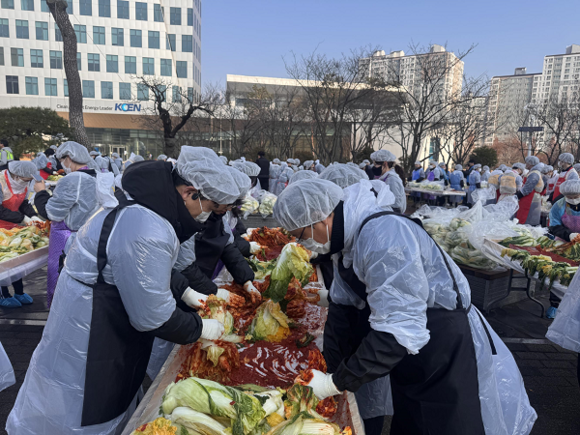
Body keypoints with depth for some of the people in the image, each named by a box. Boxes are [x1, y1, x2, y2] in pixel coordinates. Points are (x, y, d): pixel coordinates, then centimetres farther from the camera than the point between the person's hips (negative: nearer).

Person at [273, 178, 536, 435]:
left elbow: (397, 331, -33)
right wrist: (328, 370, 2)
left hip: (450, 356, -8)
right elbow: (344, 307, 2)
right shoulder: (350, 235, -2)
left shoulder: (382, 235, -31)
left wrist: (337, 383, -24)